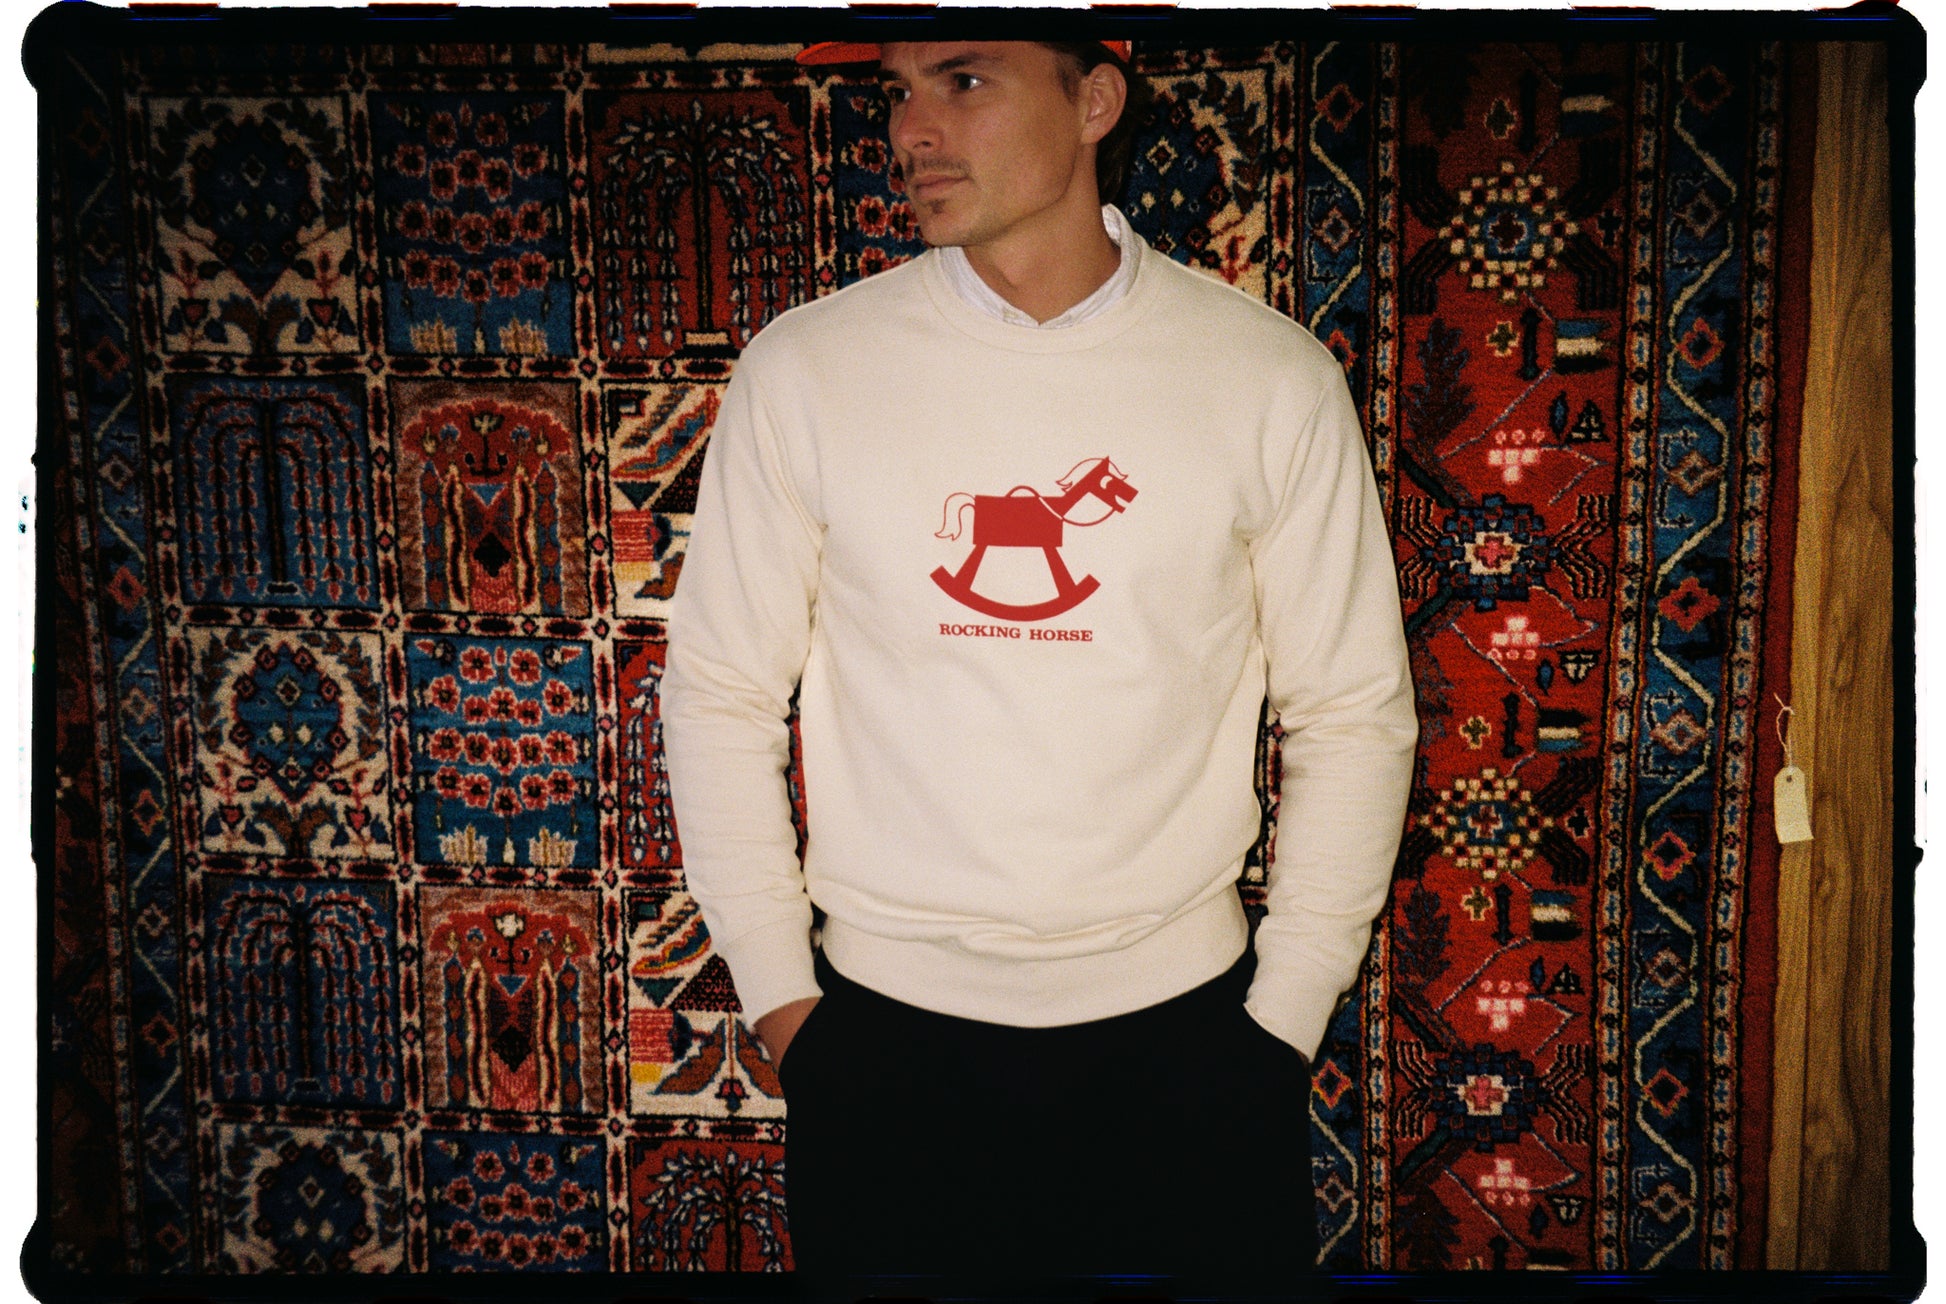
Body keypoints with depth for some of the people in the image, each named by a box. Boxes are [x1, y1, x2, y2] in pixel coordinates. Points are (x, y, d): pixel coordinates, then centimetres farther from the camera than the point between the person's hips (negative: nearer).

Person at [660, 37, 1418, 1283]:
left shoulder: (1274, 376, -4)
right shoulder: (802, 371, -4)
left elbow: (1352, 714, 1)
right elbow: (720, 693, 2)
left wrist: (1285, 1019, 0)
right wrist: (781, 999, 0)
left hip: (1183, 1025, 0)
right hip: (885, 1040, 0)